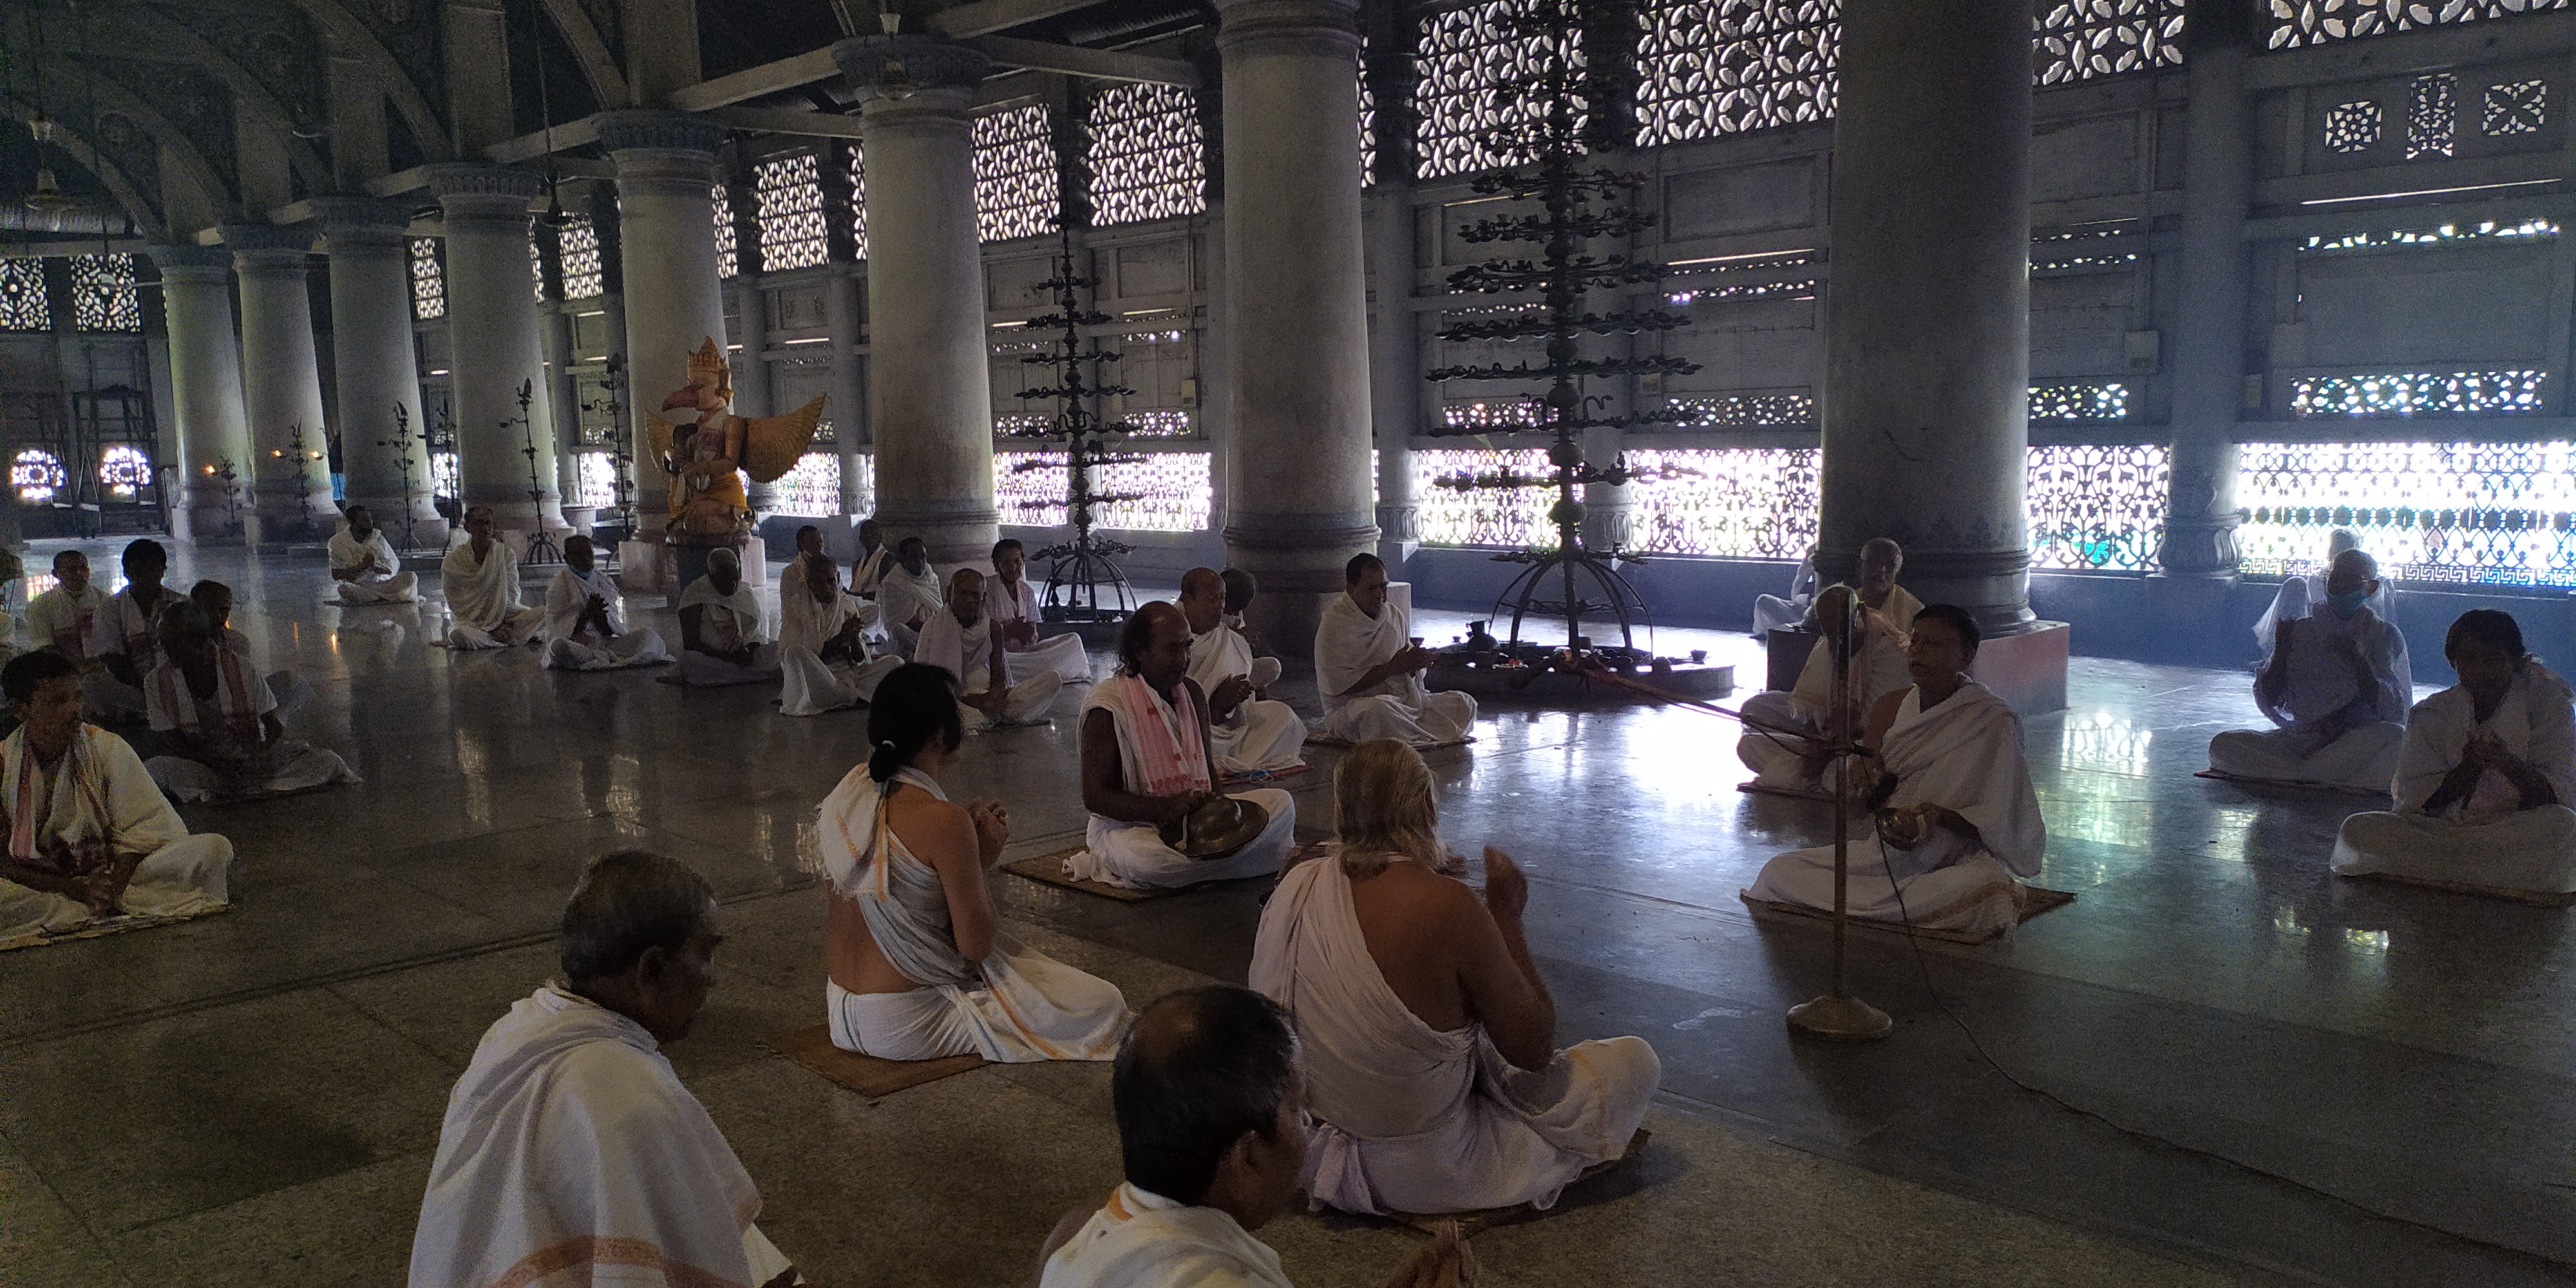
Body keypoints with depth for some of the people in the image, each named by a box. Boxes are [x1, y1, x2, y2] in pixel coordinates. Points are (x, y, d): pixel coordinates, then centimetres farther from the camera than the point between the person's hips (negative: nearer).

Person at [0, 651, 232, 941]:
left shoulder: (108, 748, 0)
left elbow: (141, 832, -3)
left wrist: (114, 883, -22)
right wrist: (77, 889, -20)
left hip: (118, 876, 1)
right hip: (44, 883, -1)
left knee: (214, 848, -23)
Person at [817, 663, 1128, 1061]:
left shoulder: (849, 789, -1)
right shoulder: (941, 819, -26)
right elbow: (976, 945, -20)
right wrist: (984, 860, -6)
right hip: (902, 1027, -9)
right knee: (1103, 1002, -4)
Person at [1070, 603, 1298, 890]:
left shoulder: (1192, 694, 9)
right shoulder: (1107, 707, -13)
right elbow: (1095, 796, -15)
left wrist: (1211, 801, -9)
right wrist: (1164, 809, -27)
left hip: (1195, 819, 6)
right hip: (1126, 826, -6)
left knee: (1281, 803, -8)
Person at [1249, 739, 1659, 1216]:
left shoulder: (1296, 885, -9)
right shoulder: (1447, 904, -26)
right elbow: (1534, 1049, -15)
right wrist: (1507, 915, -6)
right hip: (1422, 1178, -7)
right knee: (1635, 1059, 4)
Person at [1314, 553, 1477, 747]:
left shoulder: (1395, 615, 12)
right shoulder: (1334, 624, -10)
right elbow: (1338, 685, -19)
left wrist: (1415, 663, -8)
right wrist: (1392, 667, -17)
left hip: (1403, 702, 7)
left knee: (1464, 704, -5)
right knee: (1378, 708, -41)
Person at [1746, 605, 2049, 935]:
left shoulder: (1994, 719, -7)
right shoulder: (1891, 707, 7)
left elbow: (1997, 822, -9)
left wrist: (1936, 816, -25)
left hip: (1963, 856, -4)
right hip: (1885, 853, 4)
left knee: (1987, 884, -41)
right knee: (1778, 872, -15)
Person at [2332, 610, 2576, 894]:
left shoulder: (2547, 702, 3)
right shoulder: (2432, 713, 7)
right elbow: (2414, 800, -2)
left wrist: (2508, 763, -26)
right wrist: (2468, 768, -19)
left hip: (2519, 835, -2)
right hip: (2443, 826, 2)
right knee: (2359, 828, -25)